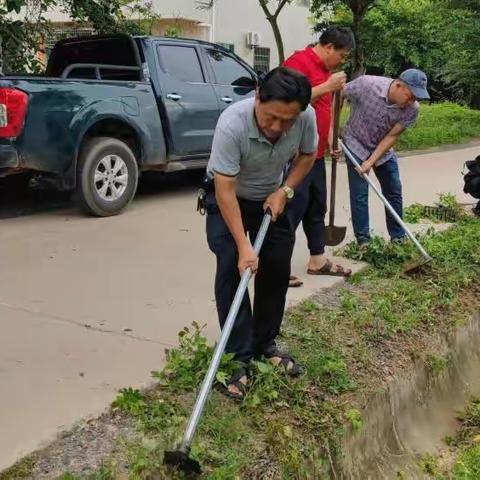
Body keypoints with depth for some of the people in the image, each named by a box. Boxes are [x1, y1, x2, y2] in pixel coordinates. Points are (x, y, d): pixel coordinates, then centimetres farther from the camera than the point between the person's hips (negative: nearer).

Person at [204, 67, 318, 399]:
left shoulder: (307, 117, -24)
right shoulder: (232, 124, -38)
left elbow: (308, 155, -2)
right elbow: (225, 189, -34)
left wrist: (285, 190, -15)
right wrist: (243, 246, -36)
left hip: (271, 197, 4)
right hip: (228, 199, -4)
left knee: (278, 270, 3)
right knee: (232, 271, -16)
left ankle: (265, 344, 20)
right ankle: (239, 358, -8)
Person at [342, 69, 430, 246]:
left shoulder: (412, 109, -23)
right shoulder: (366, 84, -31)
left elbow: (392, 136, -15)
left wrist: (371, 161, -24)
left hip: (384, 150, 3)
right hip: (357, 146, -3)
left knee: (394, 193, 8)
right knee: (359, 195, -5)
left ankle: (398, 238, 23)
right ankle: (363, 241, 9)